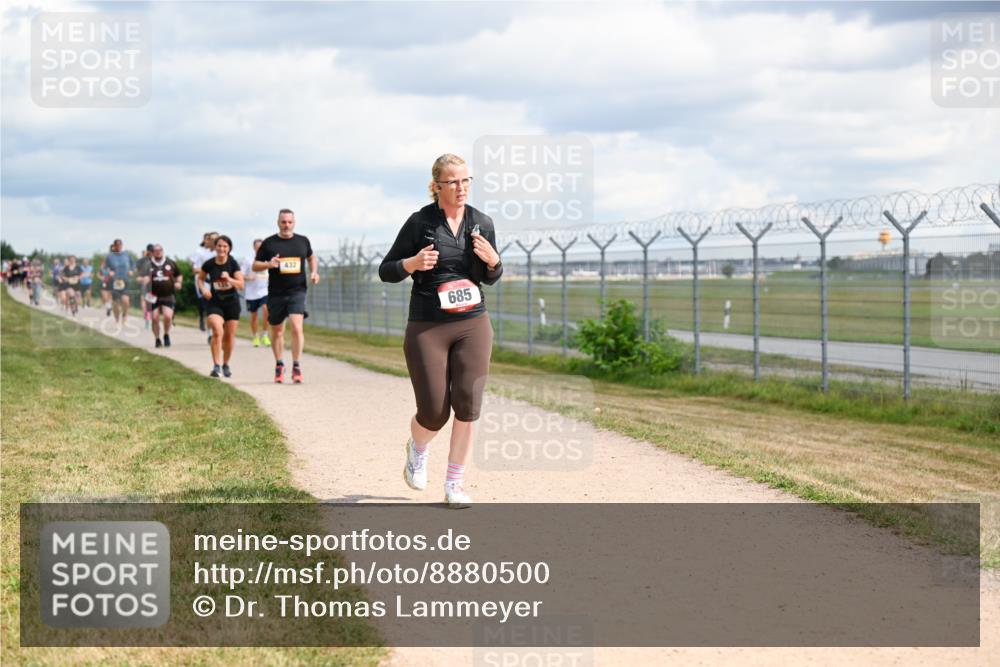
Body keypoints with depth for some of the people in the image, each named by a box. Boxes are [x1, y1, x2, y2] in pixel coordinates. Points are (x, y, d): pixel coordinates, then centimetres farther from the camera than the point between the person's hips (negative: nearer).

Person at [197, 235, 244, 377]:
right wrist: (203, 289, -9)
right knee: (217, 331, -21)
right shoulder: (209, 264, -8)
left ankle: (225, 364, 29)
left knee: (229, 336, 8)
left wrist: (229, 279, -28)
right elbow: (200, 278, 10)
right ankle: (216, 365, -21)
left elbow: (241, 285, -11)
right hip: (214, 302, -1)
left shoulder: (233, 264, -9)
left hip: (231, 302, 1)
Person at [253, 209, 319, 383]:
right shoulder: (269, 243, 1)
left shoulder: (303, 241, 7)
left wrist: (314, 272, 7)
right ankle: (279, 365, 28)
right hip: (275, 294, 1)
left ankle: (296, 366, -11)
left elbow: (311, 257, 25)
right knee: (277, 331, 10)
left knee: (297, 327, -18)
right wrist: (268, 264, -16)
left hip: (297, 292, -1)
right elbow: (255, 265, 5)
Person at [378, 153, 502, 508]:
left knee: (467, 405, -6)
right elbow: (385, 271, 1)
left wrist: (493, 260, -5)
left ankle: (454, 485, 8)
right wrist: (412, 263, -19)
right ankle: (417, 450, 34)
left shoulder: (482, 223, 6)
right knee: (434, 412, -3)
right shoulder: (420, 222, -5)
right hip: (427, 328, -3)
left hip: (473, 325, 3)